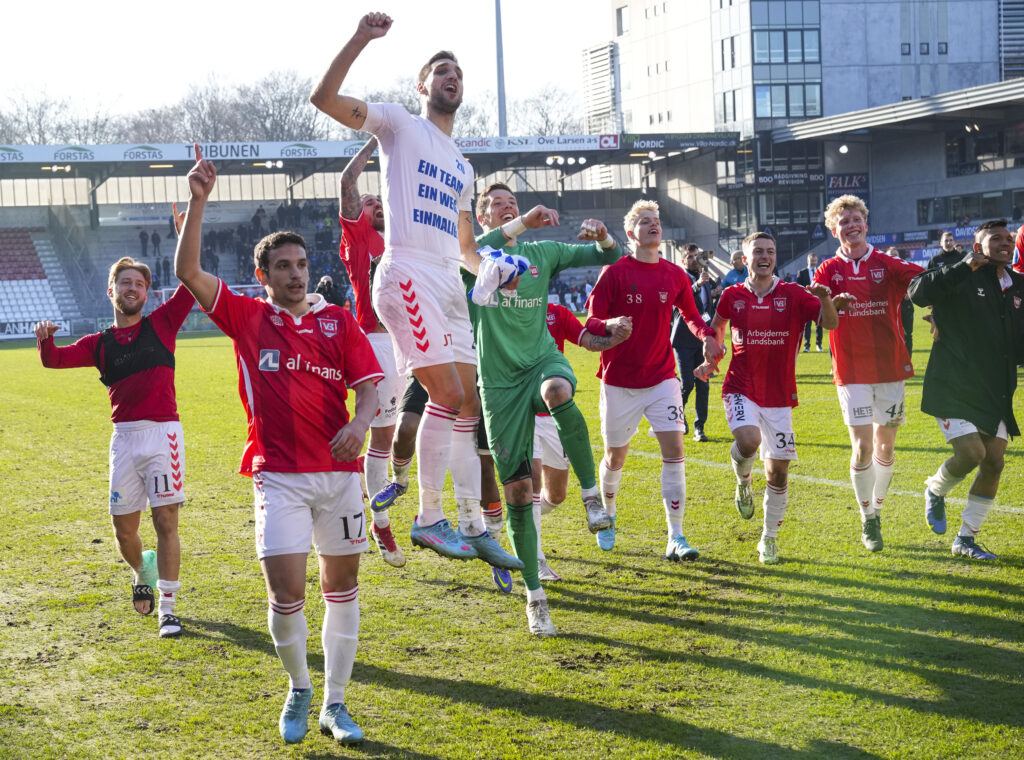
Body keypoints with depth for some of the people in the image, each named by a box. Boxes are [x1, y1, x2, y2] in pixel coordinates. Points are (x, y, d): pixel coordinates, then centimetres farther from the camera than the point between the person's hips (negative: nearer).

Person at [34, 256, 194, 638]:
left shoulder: (162, 323, 6)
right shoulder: (100, 343, 11)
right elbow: (54, 359, 0)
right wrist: (44, 339, -21)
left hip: (163, 434, -3)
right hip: (124, 437, 3)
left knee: (166, 521, -7)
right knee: (124, 528, 7)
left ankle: (167, 607, 0)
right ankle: (144, 571, 40)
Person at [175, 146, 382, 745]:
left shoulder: (339, 320, 8)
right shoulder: (247, 317, 5)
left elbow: (369, 385, 2)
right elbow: (189, 271, -6)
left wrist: (360, 423, -20)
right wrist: (199, 201, -15)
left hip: (340, 471, 2)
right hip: (279, 476, -2)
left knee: (343, 587, 6)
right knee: (287, 594, -9)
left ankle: (335, 703, 18)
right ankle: (298, 689, 18)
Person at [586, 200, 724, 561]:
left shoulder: (675, 275, 5)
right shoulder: (615, 272, -6)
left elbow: (691, 315, 21)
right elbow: (593, 320, -8)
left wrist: (707, 336, 0)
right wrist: (609, 327, -31)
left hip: (662, 378, 2)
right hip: (620, 380, -2)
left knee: (673, 448, -11)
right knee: (615, 454, 9)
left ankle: (676, 537, -9)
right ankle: (607, 517, 38)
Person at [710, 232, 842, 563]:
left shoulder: (793, 294, 0)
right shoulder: (732, 296, 3)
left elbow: (829, 323, -11)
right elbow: (716, 328, 22)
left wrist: (825, 298, -29)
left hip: (779, 396, 1)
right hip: (741, 389, -1)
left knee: (777, 471, 2)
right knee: (749, 440, -31)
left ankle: (769, 539, 20)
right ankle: (743, 482, 4)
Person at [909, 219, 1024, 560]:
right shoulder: (959, 278, -8)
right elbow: (919, 292, -27)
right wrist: (965, 266, -29)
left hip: (996, 392, 6)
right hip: (954, 389, -6)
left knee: (994, 462, 3)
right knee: (971, 452, -18)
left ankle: (966, 539, 16)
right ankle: (935, 490, 17)